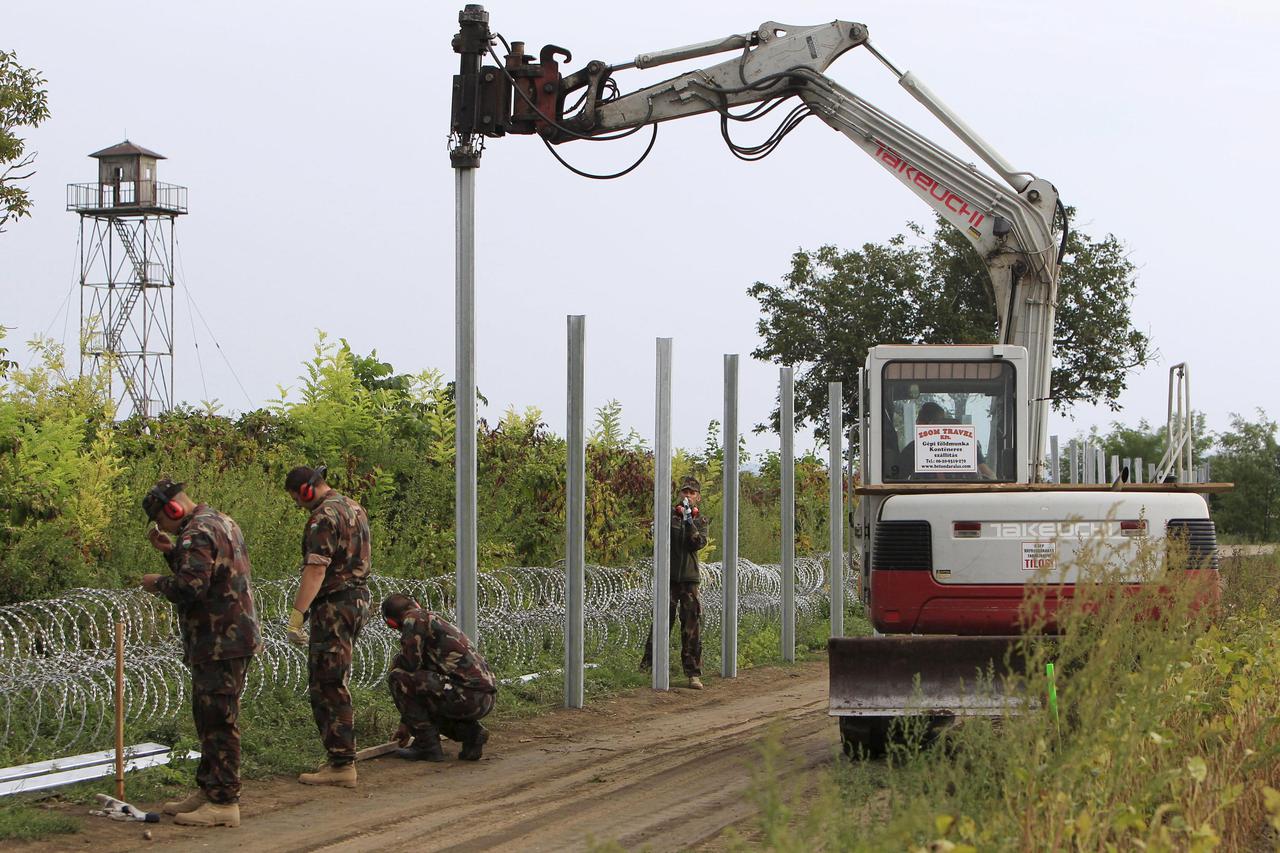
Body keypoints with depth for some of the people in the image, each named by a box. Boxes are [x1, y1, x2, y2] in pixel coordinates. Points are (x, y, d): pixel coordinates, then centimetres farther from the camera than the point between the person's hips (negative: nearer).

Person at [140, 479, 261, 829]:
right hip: (233, 638, 11)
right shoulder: (221, 522, 18)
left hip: (219, 642, -11)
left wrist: (158, 583, -9)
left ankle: (224, 802, -6)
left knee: (218, 721, -8)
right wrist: (170, 550, 14)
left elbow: (190, 587, -26)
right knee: (209, 718, 18)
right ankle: (208, 790, 25)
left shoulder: (197, 534, -17)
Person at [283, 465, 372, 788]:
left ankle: (342, 765, -8)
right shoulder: (353, 508, 15)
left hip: (333, 606, -10)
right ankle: (341, 755, 19)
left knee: (327, 686, -7)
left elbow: (316, 570, -25)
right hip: (358, 600, 10)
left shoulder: (324, 517, -16)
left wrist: (296, 616, -27)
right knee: (336, 684, 16)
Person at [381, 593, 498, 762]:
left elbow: (410, 665, -10)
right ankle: (470, 732, 10)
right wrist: (406, 723, 42)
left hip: (467, 696, -9)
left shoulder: (415, 619, -2)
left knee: (397, 678, -5)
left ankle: (427, 745, -2)